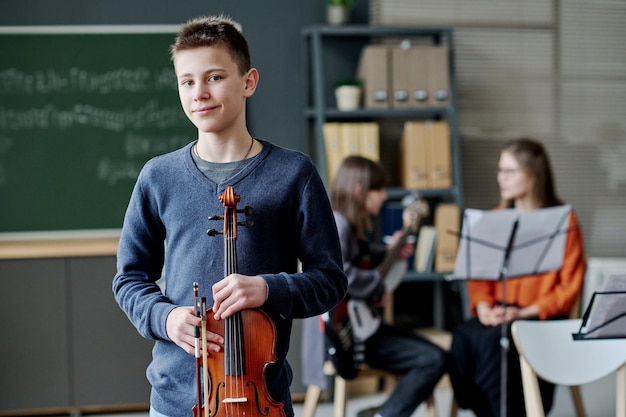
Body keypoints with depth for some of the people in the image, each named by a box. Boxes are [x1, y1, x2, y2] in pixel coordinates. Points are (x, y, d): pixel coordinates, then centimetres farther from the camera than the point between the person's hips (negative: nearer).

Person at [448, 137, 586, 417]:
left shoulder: (563, 221, 0)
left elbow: (569, 288, -3)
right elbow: (479, 275, 14)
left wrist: (525, 312, -15)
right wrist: (483, 307, -8)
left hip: (544, 319, -4)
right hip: (497, 317, 4)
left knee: (490, 339, -34)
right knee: (463, 336, -29)